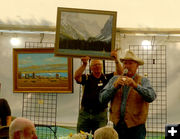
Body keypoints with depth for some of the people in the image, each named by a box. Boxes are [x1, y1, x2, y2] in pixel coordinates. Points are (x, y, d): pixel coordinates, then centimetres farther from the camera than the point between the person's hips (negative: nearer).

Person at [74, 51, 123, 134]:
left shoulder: (106, 78, 6)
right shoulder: (87, 78, 3)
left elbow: (119, 72, -7)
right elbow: (76, 77, -16)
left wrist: (116, 60, -24)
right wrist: (84, 64, -29)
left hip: (100, 115, 0)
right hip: (85, 113, 0)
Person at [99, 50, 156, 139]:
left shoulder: (143, 81, 1)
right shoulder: (114, 79, 8)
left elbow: (151, 97, -16)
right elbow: (102, 99, -1)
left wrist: (135, 85, -27)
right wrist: (115, 86, -13)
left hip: (136, 127, -2)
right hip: (118, 124, 2)